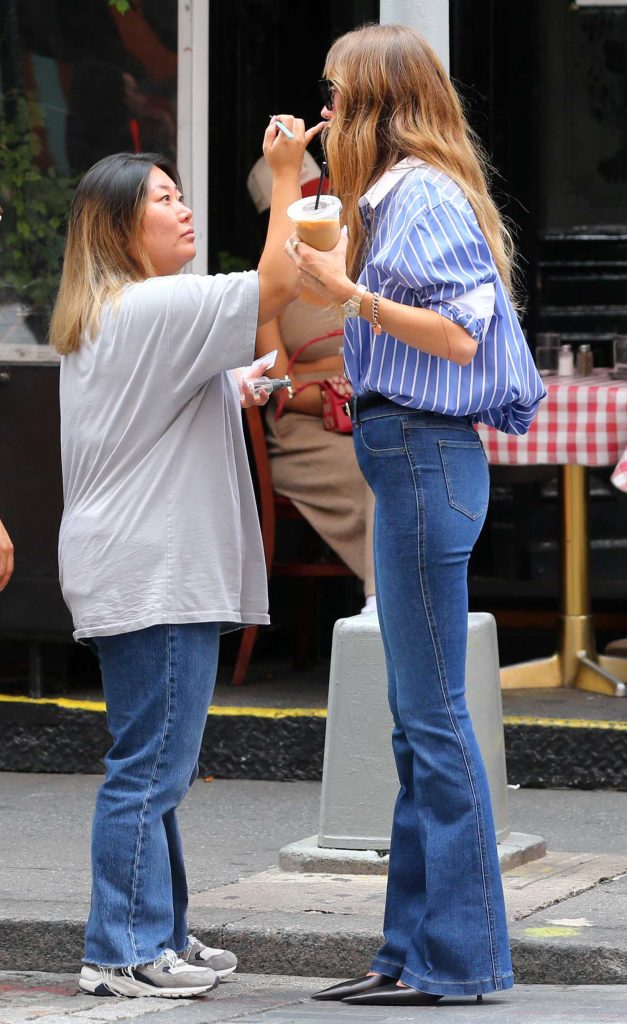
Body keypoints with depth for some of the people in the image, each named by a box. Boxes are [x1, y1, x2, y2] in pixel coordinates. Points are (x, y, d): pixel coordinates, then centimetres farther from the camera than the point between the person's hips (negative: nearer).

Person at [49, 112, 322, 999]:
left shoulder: (99, 320, 20)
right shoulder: (153, 307, -13)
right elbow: (277, 285, -22)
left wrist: (227, 388, 22)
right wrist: (286, 174, -14)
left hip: (133, 574, 11)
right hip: (155, 573, -11)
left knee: (155, 765, 15)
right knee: (148, 767, -8)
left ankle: (157, 935, 20)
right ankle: (123, 951, -7)